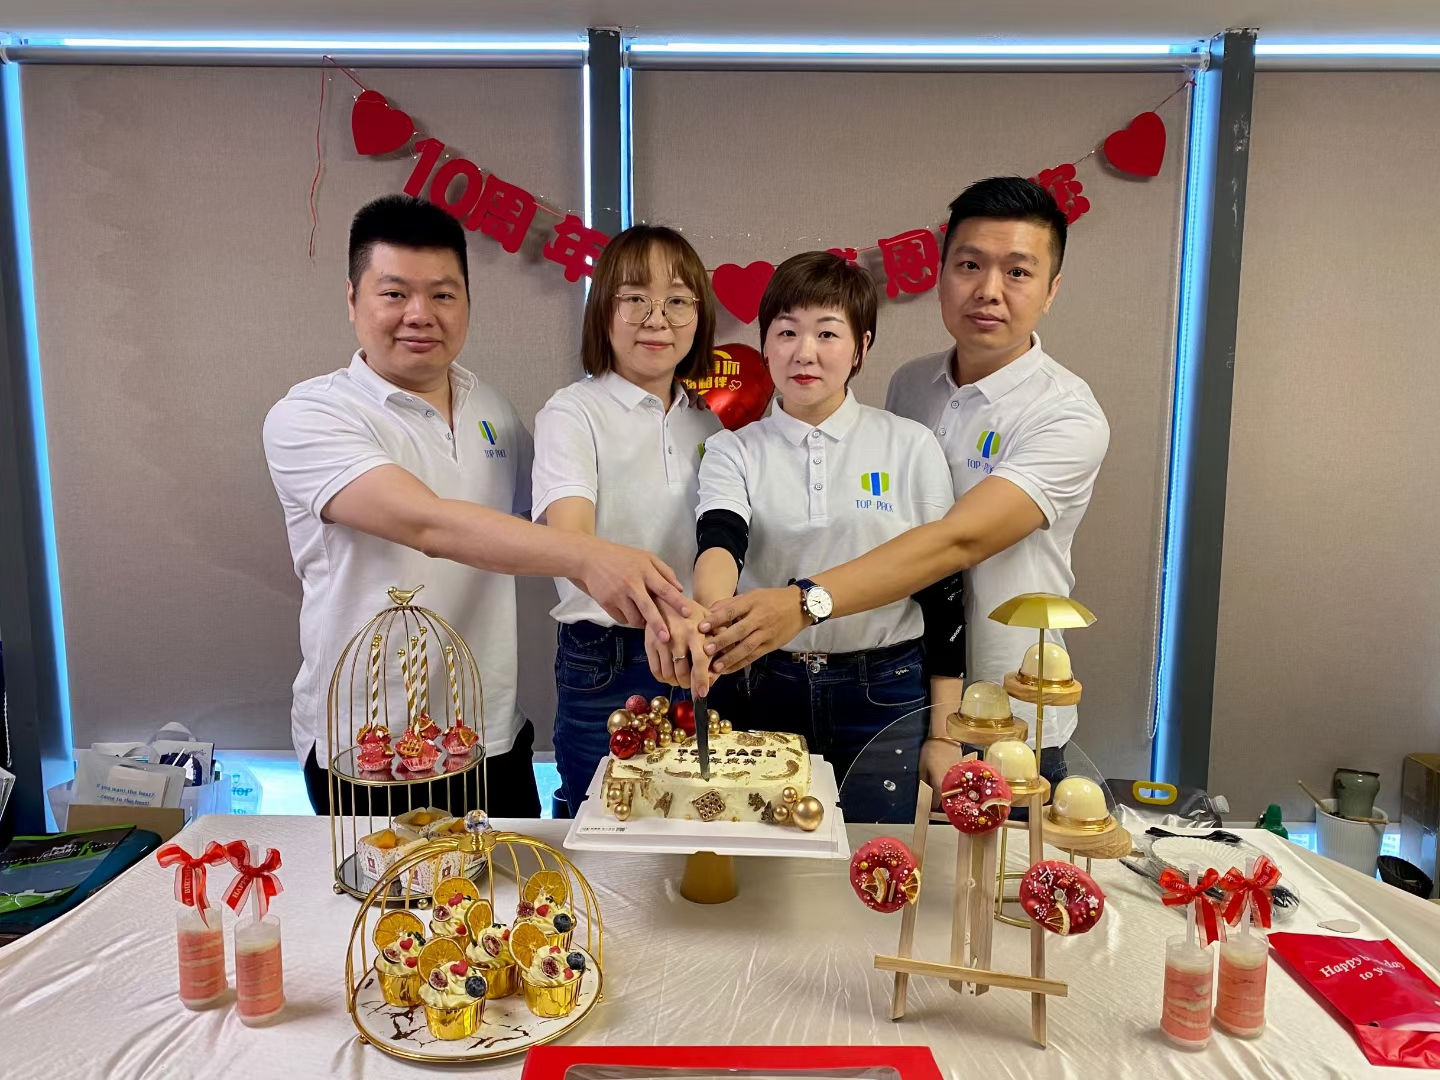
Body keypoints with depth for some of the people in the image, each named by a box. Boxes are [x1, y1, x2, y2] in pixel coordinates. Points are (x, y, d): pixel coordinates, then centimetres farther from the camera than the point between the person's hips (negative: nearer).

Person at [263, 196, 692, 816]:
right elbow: (426, 524, -28)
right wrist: (585, 557, -39)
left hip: (496, 738, 5)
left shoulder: (494, 412, 7)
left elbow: (531, 530, 18)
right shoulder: (306, 417, -12)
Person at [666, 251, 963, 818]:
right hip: (770, 693, 1)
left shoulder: (912, 447, 0)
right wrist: (706, 608, -42)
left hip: (888, 694, 0)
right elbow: (720, 541, -18)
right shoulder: (733, 451, 1)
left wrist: (944, 736, 2)